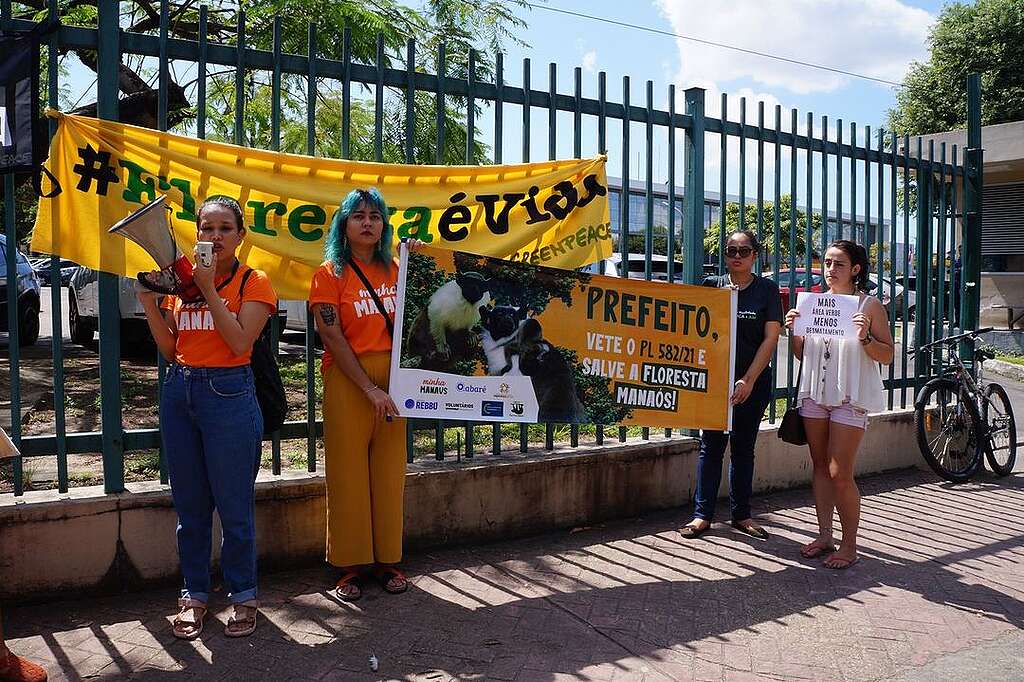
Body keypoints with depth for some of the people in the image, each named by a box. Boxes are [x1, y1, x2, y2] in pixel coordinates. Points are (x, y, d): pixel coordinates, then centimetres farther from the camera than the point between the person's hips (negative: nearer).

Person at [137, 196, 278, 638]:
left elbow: (240, 342, -16)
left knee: (234, 506, 1)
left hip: (228, 394, -5)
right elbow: (170, 351, 11)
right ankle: (195, 594, 24)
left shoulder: (253, 282, -1)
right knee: (189, 506, 12)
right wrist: (149, 303, 0)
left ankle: (243, 596, 17)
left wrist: (209, 288, -14)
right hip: (179, 391, 5)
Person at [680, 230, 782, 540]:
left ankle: (741, 515, 19)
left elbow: (771, 338, -4)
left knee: (743, 448, 9)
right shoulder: (712, 285, 4)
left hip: (753, 382, 0)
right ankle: (702, 514, 7)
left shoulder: (767, 290, 1)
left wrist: (748, 381, -11)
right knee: (712, 445, 2)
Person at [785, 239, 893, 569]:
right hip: (815, 393, 5)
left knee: (839, 474, -7)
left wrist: (865, 338, -21)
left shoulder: (869, 305, -3)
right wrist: (794, 332, -2)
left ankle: (849, 544, 7)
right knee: (820, 468, 10)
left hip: (850, 397, -5)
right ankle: (825, 536, 20)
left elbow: (887, 356, -3)